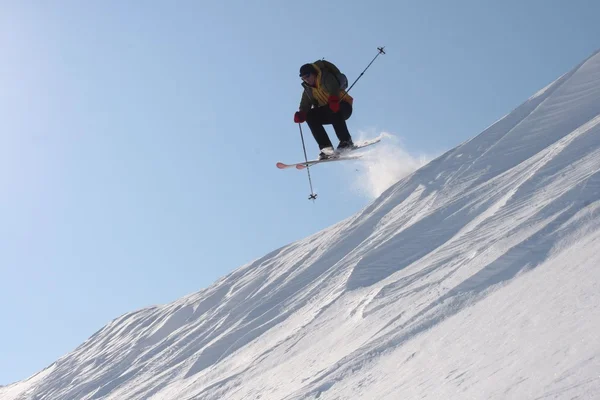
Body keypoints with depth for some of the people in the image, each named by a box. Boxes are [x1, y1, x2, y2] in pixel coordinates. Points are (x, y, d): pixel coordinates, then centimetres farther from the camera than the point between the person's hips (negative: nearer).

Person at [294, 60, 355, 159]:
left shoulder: (326, 78, -15)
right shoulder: (308, 89, 5)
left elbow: (334, 87, -36)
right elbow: (305, 106, -2)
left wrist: (333, 100, -56)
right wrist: (301, 114, -25)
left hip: (344, 107, -7)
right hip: (327, 112, 7)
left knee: (332, 110, -38)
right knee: (310, 116, -15)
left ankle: (346, 141, -32)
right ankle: (326, 147, -22)